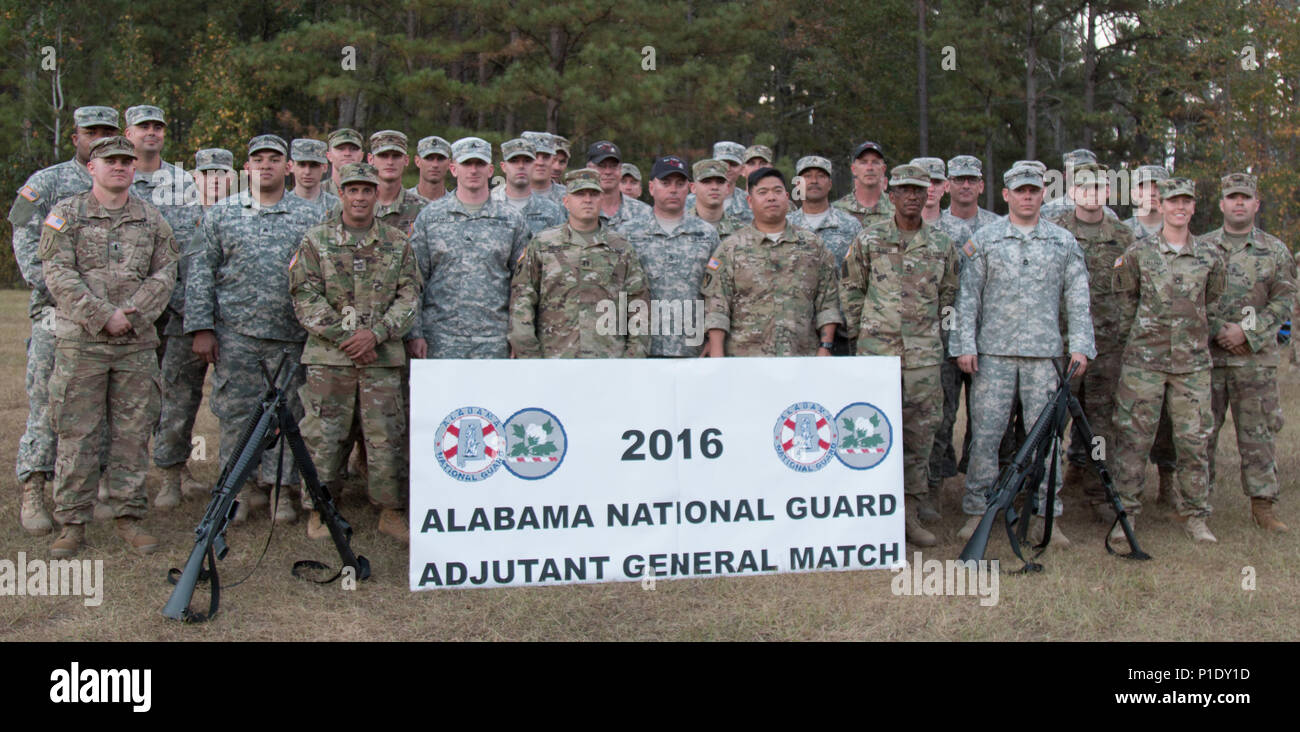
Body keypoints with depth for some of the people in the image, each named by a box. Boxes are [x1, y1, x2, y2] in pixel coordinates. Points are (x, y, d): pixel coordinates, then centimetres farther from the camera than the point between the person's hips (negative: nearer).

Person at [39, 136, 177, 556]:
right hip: (81, 342, -2)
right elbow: (58, 274, -6)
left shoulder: (151, 219, 11)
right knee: (76, 435, 2)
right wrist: (103, 316, -15)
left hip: (138, 344, 2)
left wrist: (132, 313, -11)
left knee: (133, 434, 6)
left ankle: (129, 517, 15)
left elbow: (165, 273, 5)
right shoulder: (66, 214, 2)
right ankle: (72, 522, 12)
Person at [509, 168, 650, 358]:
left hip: (610, 358, 1)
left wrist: (634, 355, 0)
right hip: (554, 355, -1)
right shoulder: (540, 245, 6)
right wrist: (528, 353, -5)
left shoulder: (622, 248, 10)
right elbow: (521, 302, 3)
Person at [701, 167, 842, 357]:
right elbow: (716, 307, -2)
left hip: (803, 355, 2)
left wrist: (825, 347, 0)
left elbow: (828, 302, 10)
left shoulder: (813, 245, 11)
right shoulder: (730, 248, 5)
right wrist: (717, 353, -10)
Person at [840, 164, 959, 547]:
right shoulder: (868, 239, 0)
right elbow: (850, 288, 6)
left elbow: (949, 291, 18)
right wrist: (859, 330, 3)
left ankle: (909, 513, 17)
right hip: (877, 347, -3)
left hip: (924, 351, 3)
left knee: (921, 431, 6)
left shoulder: (942, 243, 8)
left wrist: (934, 327, 12)